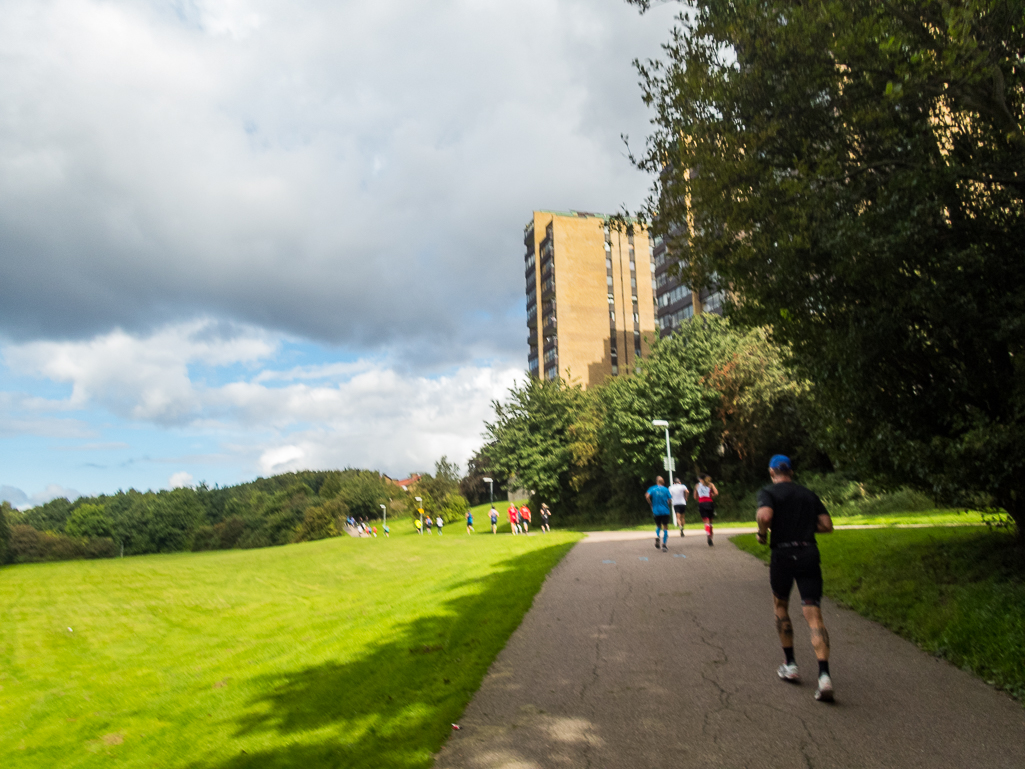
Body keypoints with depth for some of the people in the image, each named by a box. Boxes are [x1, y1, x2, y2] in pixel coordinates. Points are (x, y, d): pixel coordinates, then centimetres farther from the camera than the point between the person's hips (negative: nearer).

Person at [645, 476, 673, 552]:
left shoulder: (652, 489, 1)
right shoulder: (666, 489, 0)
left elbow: (647, 496, -13)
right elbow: (670, 500, -4)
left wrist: (651, 504, -1)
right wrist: (670, 509, 14)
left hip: (656, 511, 1)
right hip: (665, 511, -1)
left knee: (658, 526, 21)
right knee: (665, 527, 5)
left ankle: (657, 536, -5)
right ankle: (664, 544, -1)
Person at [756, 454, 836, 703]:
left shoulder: (768, 492, 0)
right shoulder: (808, 494, 14)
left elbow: (765, 515, -21)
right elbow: (827, 525, 9)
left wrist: (762, 534, -3)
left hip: (783, 554, -2)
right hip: (809, 554, 3)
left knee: (781, 607, 20)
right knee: (813, 616, -2)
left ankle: (790, 665, 26)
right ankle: (824, 675, -17)